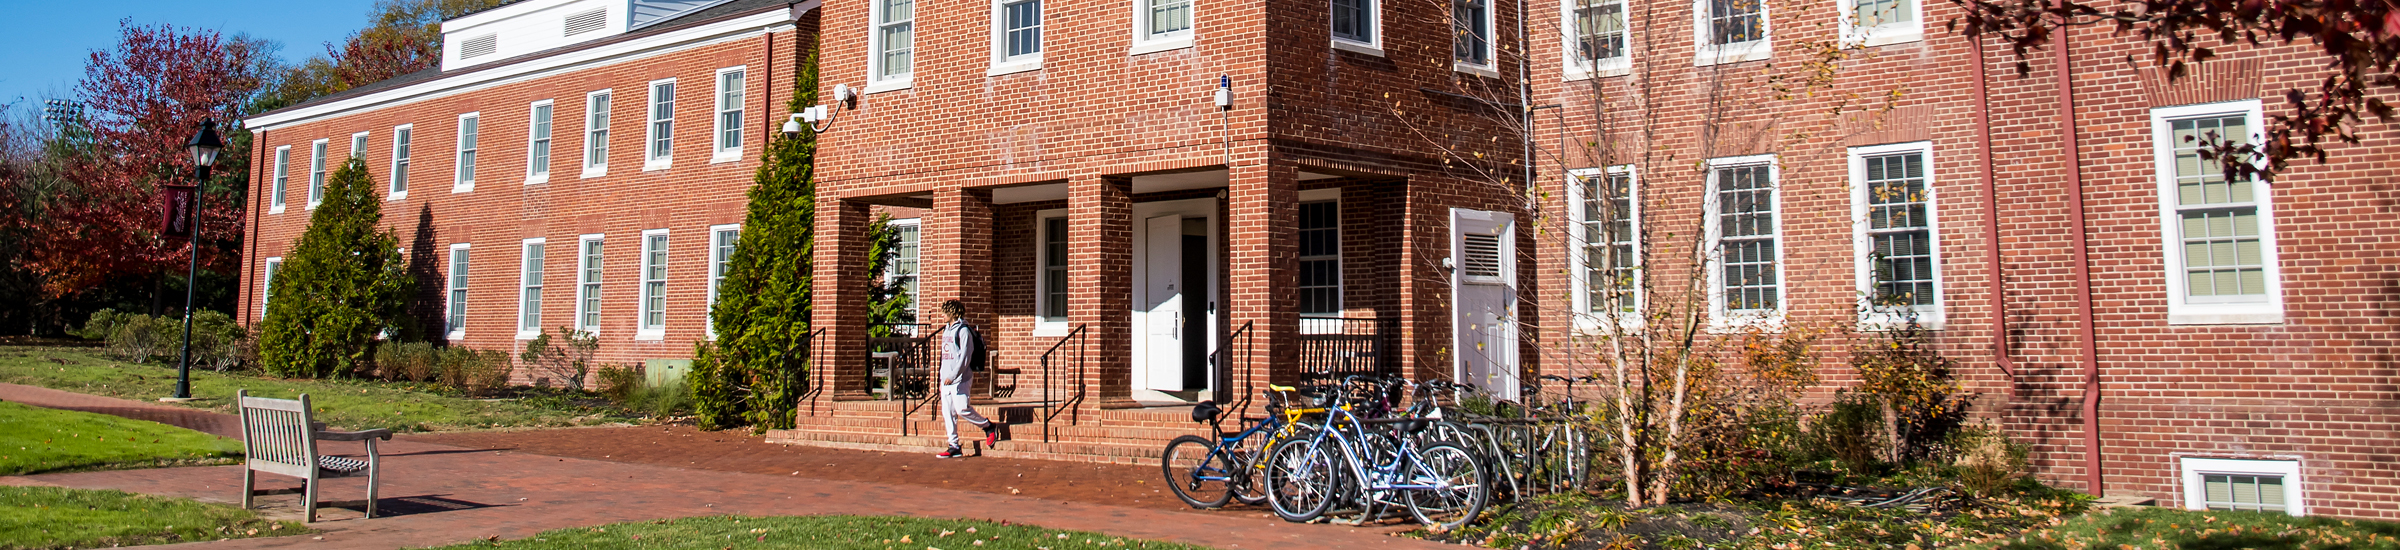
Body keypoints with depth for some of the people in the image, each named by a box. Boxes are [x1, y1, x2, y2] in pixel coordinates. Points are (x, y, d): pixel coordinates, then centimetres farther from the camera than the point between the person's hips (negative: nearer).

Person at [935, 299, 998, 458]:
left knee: (962, 409, -14)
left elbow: (965, 357, -17)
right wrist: (943, 376, 18)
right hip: (946, 379, 8)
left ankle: (989, 427, 6)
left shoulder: (963, 330, -10)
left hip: (960, 379, -8)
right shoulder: (947, 330, 17)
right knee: (948, 413, 5)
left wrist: (953, 375, -21)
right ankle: (954, 447, 9)